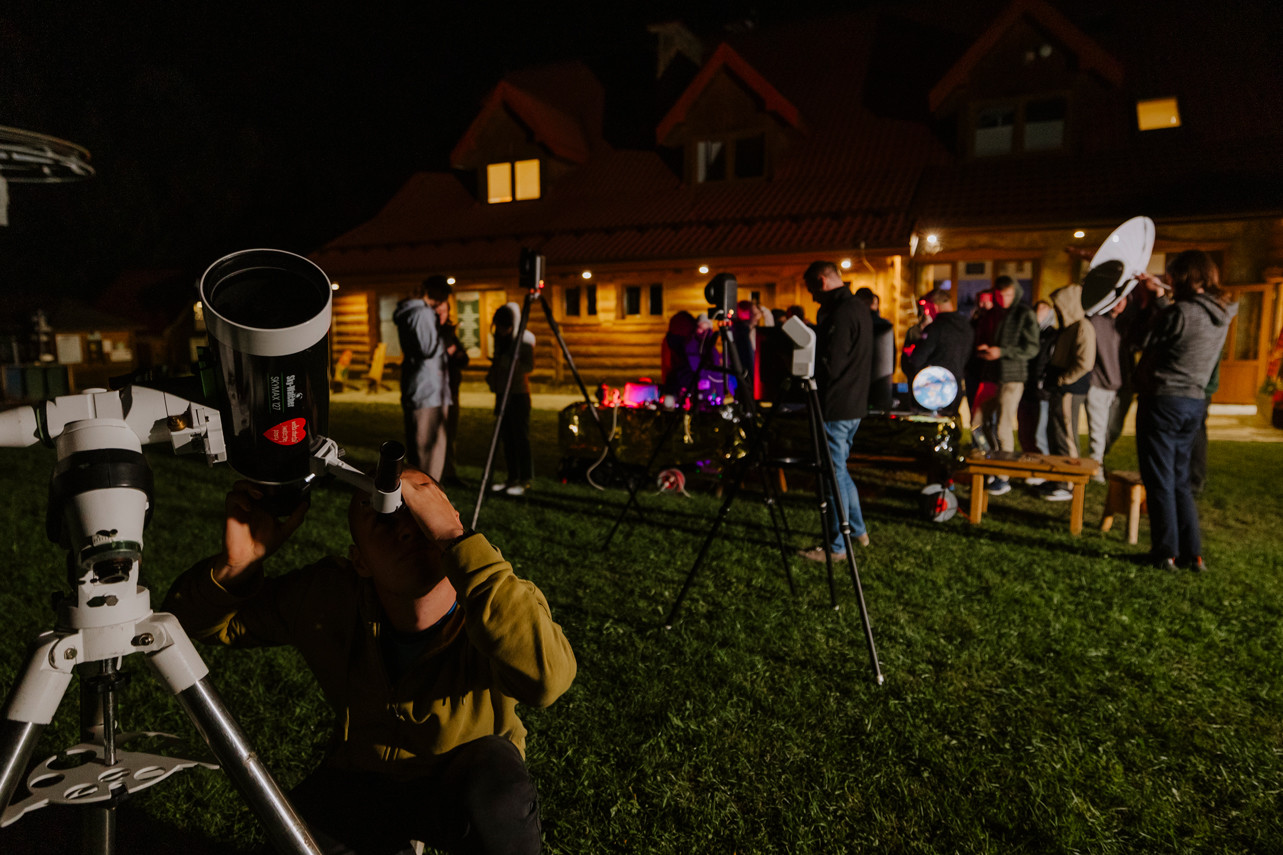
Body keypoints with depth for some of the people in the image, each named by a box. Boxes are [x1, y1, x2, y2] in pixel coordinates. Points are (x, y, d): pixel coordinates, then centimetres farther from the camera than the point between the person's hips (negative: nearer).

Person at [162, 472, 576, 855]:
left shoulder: (494, 604, -29)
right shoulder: (327, 595, -19)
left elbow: (548, 678, -52)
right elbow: (194, 620, -6)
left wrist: (455, 538, -52)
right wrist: (236, 564, -31)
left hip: (468, 778, -3)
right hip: (361, 777, 4)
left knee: (496, 792, -34)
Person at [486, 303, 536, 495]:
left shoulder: (525, 338, -8)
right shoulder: (499, 338, 12)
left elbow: (529, 366, -14)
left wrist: (507, 362, -24)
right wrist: (491, 375, 5)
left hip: (519, 393, -7)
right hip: (502, 392, 7)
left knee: (520, 437, -5)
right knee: (506, 437, 9)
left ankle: (525, 480, 2)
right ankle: (512, 477, 16)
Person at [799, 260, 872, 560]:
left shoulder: (839, 314, -18)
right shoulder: (862, 309, 13)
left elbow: (828, 365, -21)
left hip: (835, 408, -10)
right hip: (856, 403, 10)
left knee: (834, 474, -1)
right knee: (839, 469, 21)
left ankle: (836, 546, 7)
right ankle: (858, 530, 29)